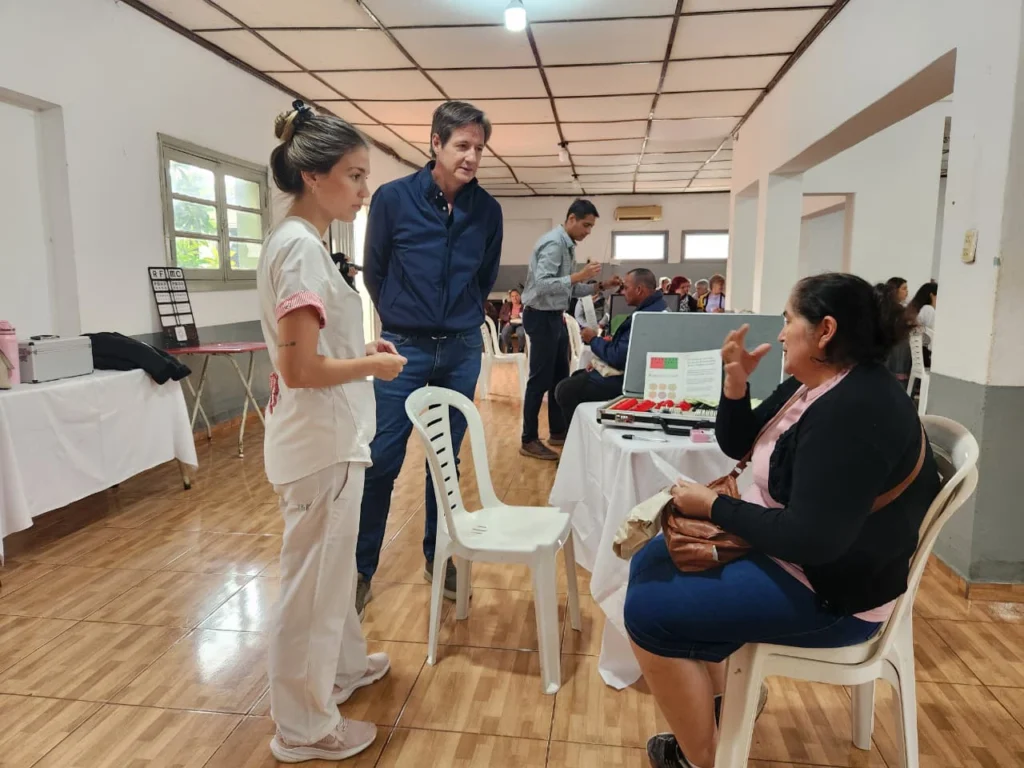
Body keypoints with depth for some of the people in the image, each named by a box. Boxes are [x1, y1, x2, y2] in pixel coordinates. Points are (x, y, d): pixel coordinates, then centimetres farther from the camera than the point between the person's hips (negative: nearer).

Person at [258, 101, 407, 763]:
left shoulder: (300, 241, 10)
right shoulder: (302, 246, -19)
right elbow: (298, 368, -25)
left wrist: (360, 350, 6)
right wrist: (375, 366, -12)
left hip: (330, 438, 10)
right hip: (320, 442, -10)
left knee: (332, 566, 24)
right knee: (312, 579, 5)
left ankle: (342, 665, 46)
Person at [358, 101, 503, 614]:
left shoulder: (487, 210, 0)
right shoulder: (393, 198, -7)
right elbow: (374, 272, 5)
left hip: (462, 350, 3)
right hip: (404, 347, -2)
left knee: (447, 460, 11)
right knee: (383, 461, 0)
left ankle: (437, 557, 28)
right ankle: (362, 569, 16)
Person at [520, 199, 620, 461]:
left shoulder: (567, 245, 13)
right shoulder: (554, 243, -17)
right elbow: (543, 284, -27)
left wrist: (599, 286, 6)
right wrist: (578, 276, -31)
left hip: (555, 316, 10)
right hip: (541, 317, -10)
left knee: (560, 376, 15)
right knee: (541, 379, -4)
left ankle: (558, 431, 27)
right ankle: (529, 440, 6)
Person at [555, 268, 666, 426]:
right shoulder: (657, 307, 8)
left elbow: (618, 358, -26)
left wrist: (594, 340, -11)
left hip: (627, 379, -11)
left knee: (564, 389, -8)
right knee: (577, 377, 22)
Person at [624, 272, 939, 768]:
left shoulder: (853, 412, -28)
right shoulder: (811, 386, 3)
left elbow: (811, 540, -32)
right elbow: (737, 444, 12)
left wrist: (714, 507, -20)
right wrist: (736, 380, -7)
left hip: (827, 590, -10)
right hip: (783, 551, 10)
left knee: (649, 611, -15)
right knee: (650, 564, 12)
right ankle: (717, 699, 24)